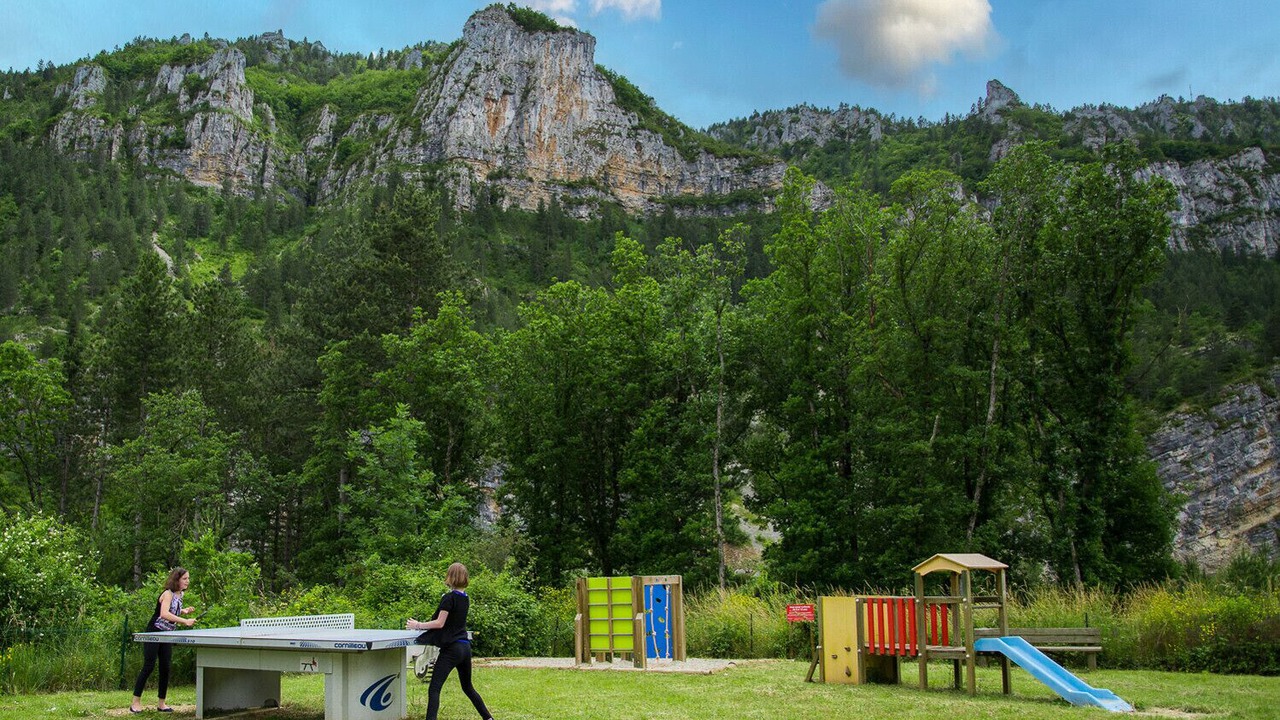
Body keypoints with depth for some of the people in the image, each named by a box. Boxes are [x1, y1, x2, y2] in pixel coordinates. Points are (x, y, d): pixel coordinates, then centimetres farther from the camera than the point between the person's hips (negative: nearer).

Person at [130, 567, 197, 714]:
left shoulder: (180, 595, 7)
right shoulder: (168, 594, -17)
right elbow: (164, 614, -33)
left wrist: (184, 611, 4)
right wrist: (185, 621, -37)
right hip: (154, 633, -8)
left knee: (165, 668, 4)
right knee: (148, 667, -7)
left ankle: (161, 704, 11)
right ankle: (136, 702, 1)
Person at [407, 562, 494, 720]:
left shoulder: (449, 598, -12)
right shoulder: (465, 599, 11)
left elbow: (439, 623, -14)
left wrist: (418, 625, -4)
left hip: (451, 648, -8)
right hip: (465, 647, 8)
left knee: (434, 688, -9)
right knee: (468, 687, 22)